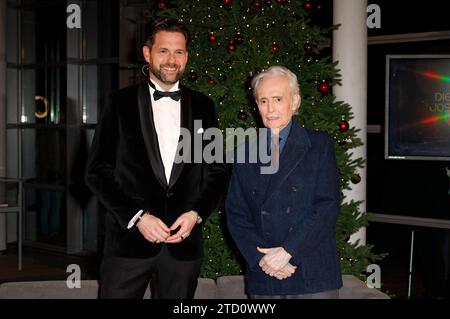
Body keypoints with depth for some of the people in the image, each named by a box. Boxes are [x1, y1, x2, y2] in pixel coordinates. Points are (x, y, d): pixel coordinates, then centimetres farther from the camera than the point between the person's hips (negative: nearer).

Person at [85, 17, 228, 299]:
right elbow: (97, 171, -1)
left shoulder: (203, 106, 8)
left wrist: (196, 214, -5)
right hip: (129, 238, -1)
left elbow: (218, 172, 11)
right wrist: (137, 217, -10)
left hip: (184, 241, 2)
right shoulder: (122, 103, 2)